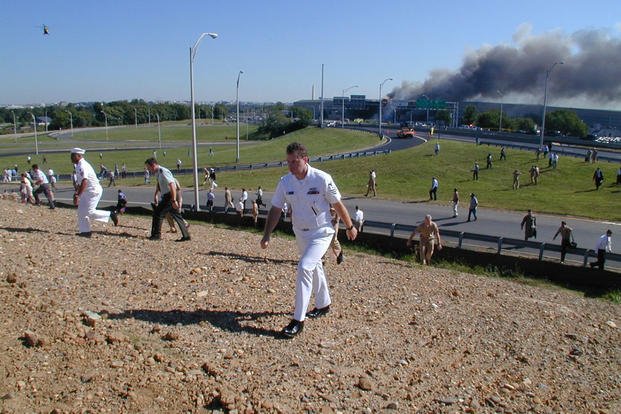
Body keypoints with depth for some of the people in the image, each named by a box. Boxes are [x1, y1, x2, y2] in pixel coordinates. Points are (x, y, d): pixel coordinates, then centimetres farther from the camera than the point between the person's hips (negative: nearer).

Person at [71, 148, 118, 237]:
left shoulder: (83, 166, -21)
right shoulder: (78, 166, 12)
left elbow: (84, 182, -31)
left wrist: (77, 196, -33)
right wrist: (76, 192, 21)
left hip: (94, 191, -10)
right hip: (86, 192, 10)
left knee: (89, 212, -12)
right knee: (81, 211, 9)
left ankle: (110, 215, 0)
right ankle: (85, 231, 15)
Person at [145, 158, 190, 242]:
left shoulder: (163, 172, -20)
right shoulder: (157, 173, 9)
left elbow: (172, 186, -28)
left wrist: (174, 200, -30)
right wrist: (155, 195, 28)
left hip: (171, 196, -10)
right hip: (166, 196, 10)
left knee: (158, 213, -6)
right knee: (176, 216, 10)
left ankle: (156, 234, 4)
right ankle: (186, 235, 13)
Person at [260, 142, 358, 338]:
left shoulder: (322, 179, -20)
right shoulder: (285, 182, -8)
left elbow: (338, 205, -8)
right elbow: (276, 209, -1)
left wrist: (350, 226, 2)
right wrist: (267, 235, -8)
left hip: (321, 233, -6)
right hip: (300, 233, 6)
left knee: (304, 267, -20)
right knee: (314, 267, 22)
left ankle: (298, 320, -11)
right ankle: (323, 305, 45)